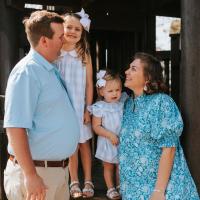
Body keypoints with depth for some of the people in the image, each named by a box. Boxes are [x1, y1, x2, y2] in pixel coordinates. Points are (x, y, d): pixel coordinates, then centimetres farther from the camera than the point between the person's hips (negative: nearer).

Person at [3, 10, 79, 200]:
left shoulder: (50, 69, 9)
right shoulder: (27, 71, -18)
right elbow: (15, 127, -24)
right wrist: (30, 175, -25)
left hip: (59, 168, 9)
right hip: (37, 170, -8)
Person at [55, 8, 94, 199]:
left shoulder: (84, 54, -1)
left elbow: (89, 84, 1)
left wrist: (88, 109, -3)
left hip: (80, 106, 0)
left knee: (84, 144, 9)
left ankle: (88, 182, 21)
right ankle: (74, 183, 20)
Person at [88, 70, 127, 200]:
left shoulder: (124, 102, -4)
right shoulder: (100, 108, -16)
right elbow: (96, 127, -15)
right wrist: (110, 135, -22)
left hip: (122, 141, 3)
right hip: (107, 142, -3)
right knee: (108, 166, 12)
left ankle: (120, 186, 34)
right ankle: (111, 188, 26)